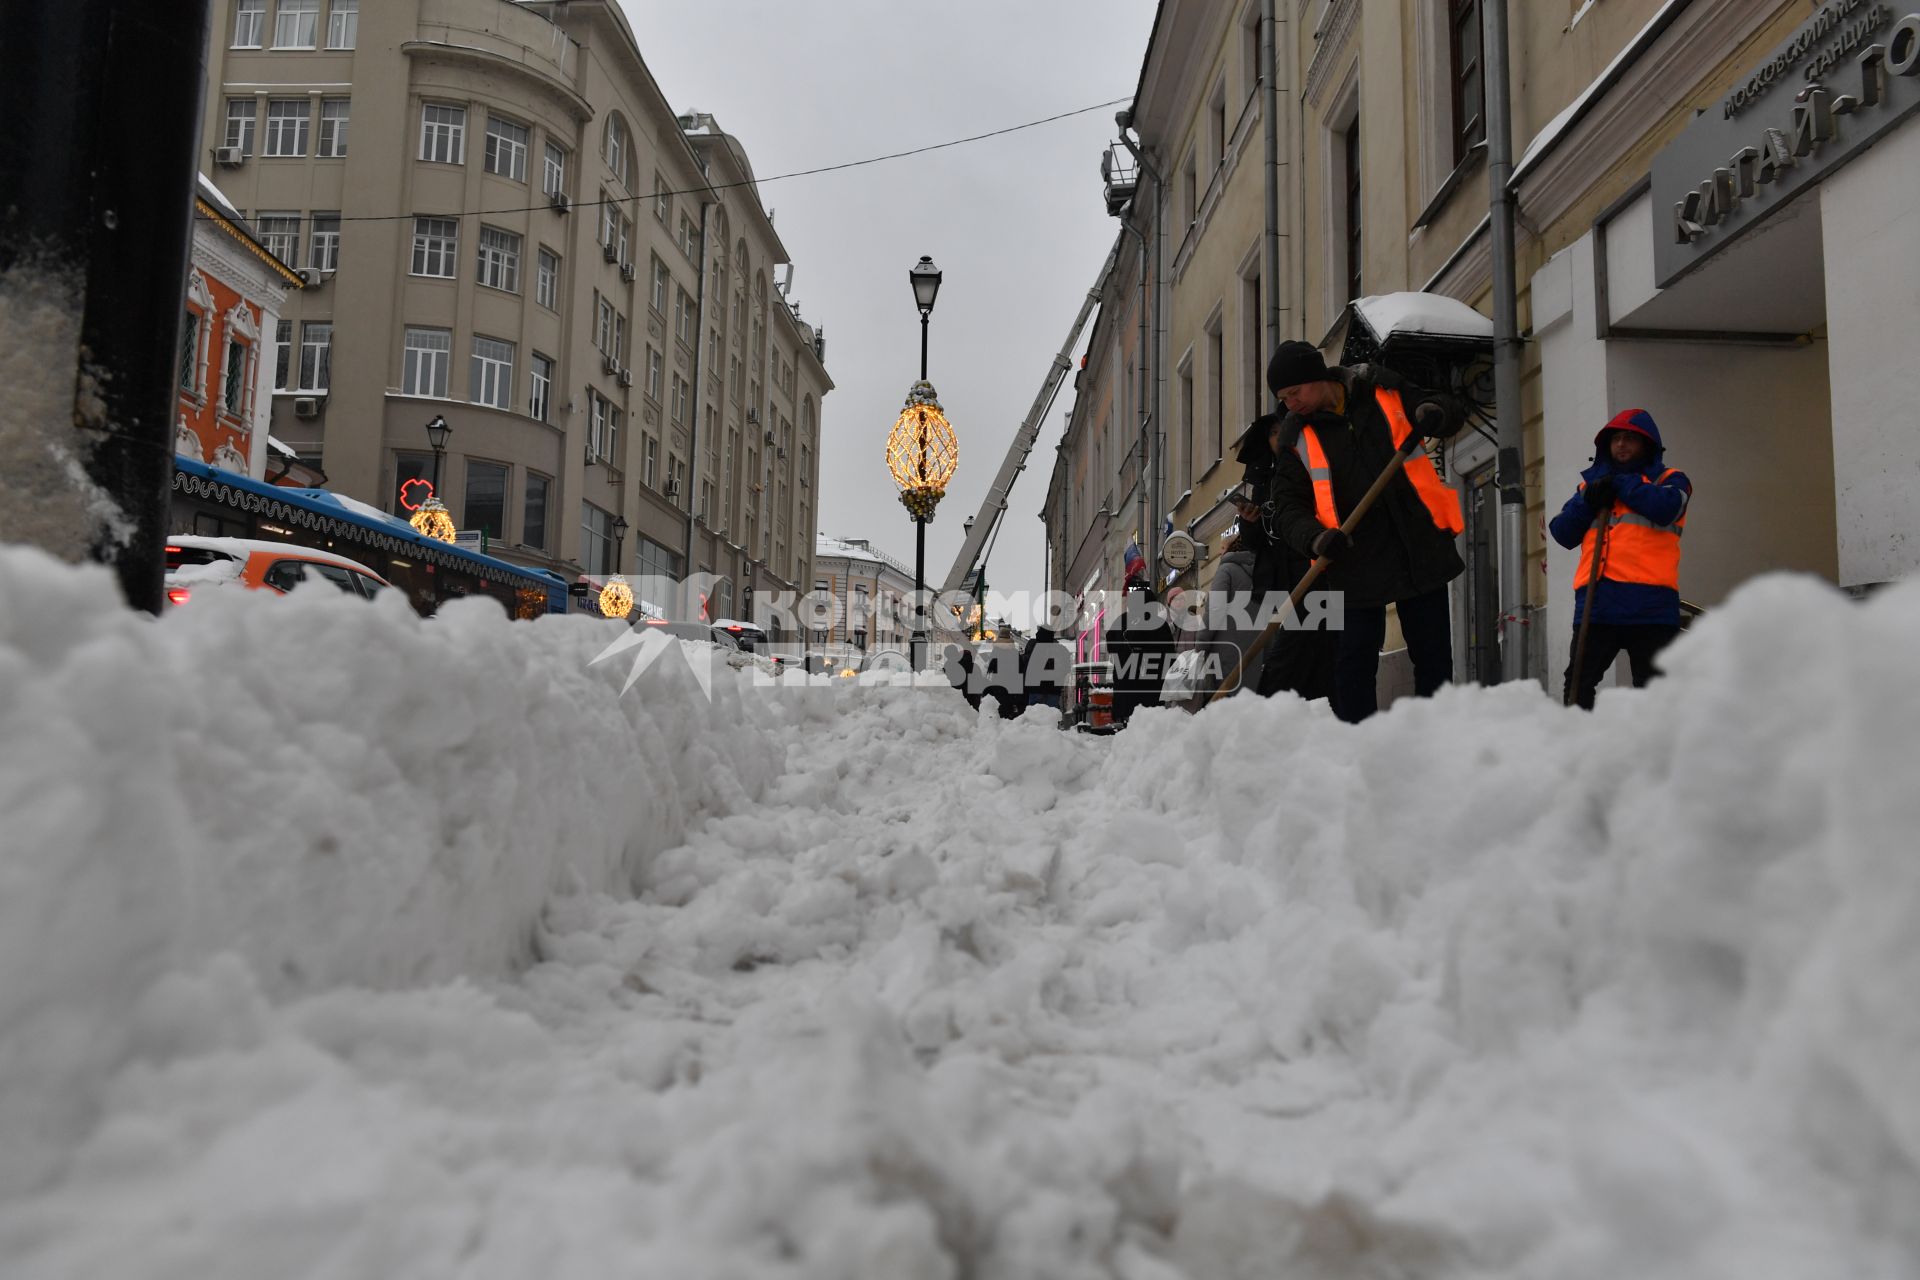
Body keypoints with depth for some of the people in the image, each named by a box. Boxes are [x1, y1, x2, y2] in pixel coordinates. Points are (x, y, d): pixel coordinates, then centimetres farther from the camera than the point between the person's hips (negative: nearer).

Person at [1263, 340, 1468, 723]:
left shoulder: (1383, 392, 2)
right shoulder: (1296, 439, 0)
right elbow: (1287, 508, -5)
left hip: (1421, 548, 1)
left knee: (1434, 656, 8)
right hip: (1354, 560, -1)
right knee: (1354, 663, -2)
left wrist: (1434, 413, -12)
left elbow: (1453, 411, 13)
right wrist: (1315, 537, -26)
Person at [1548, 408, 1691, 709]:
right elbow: (1562, 533, 13)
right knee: (1578, 684, -1)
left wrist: (1620, 484, -1)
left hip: (1649, 604, -3)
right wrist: (1589, 501, -3)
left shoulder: (1669, 479, 14)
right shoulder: (1591, 483, 24)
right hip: (1596, 601, 3)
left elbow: (1665, 508, -10)